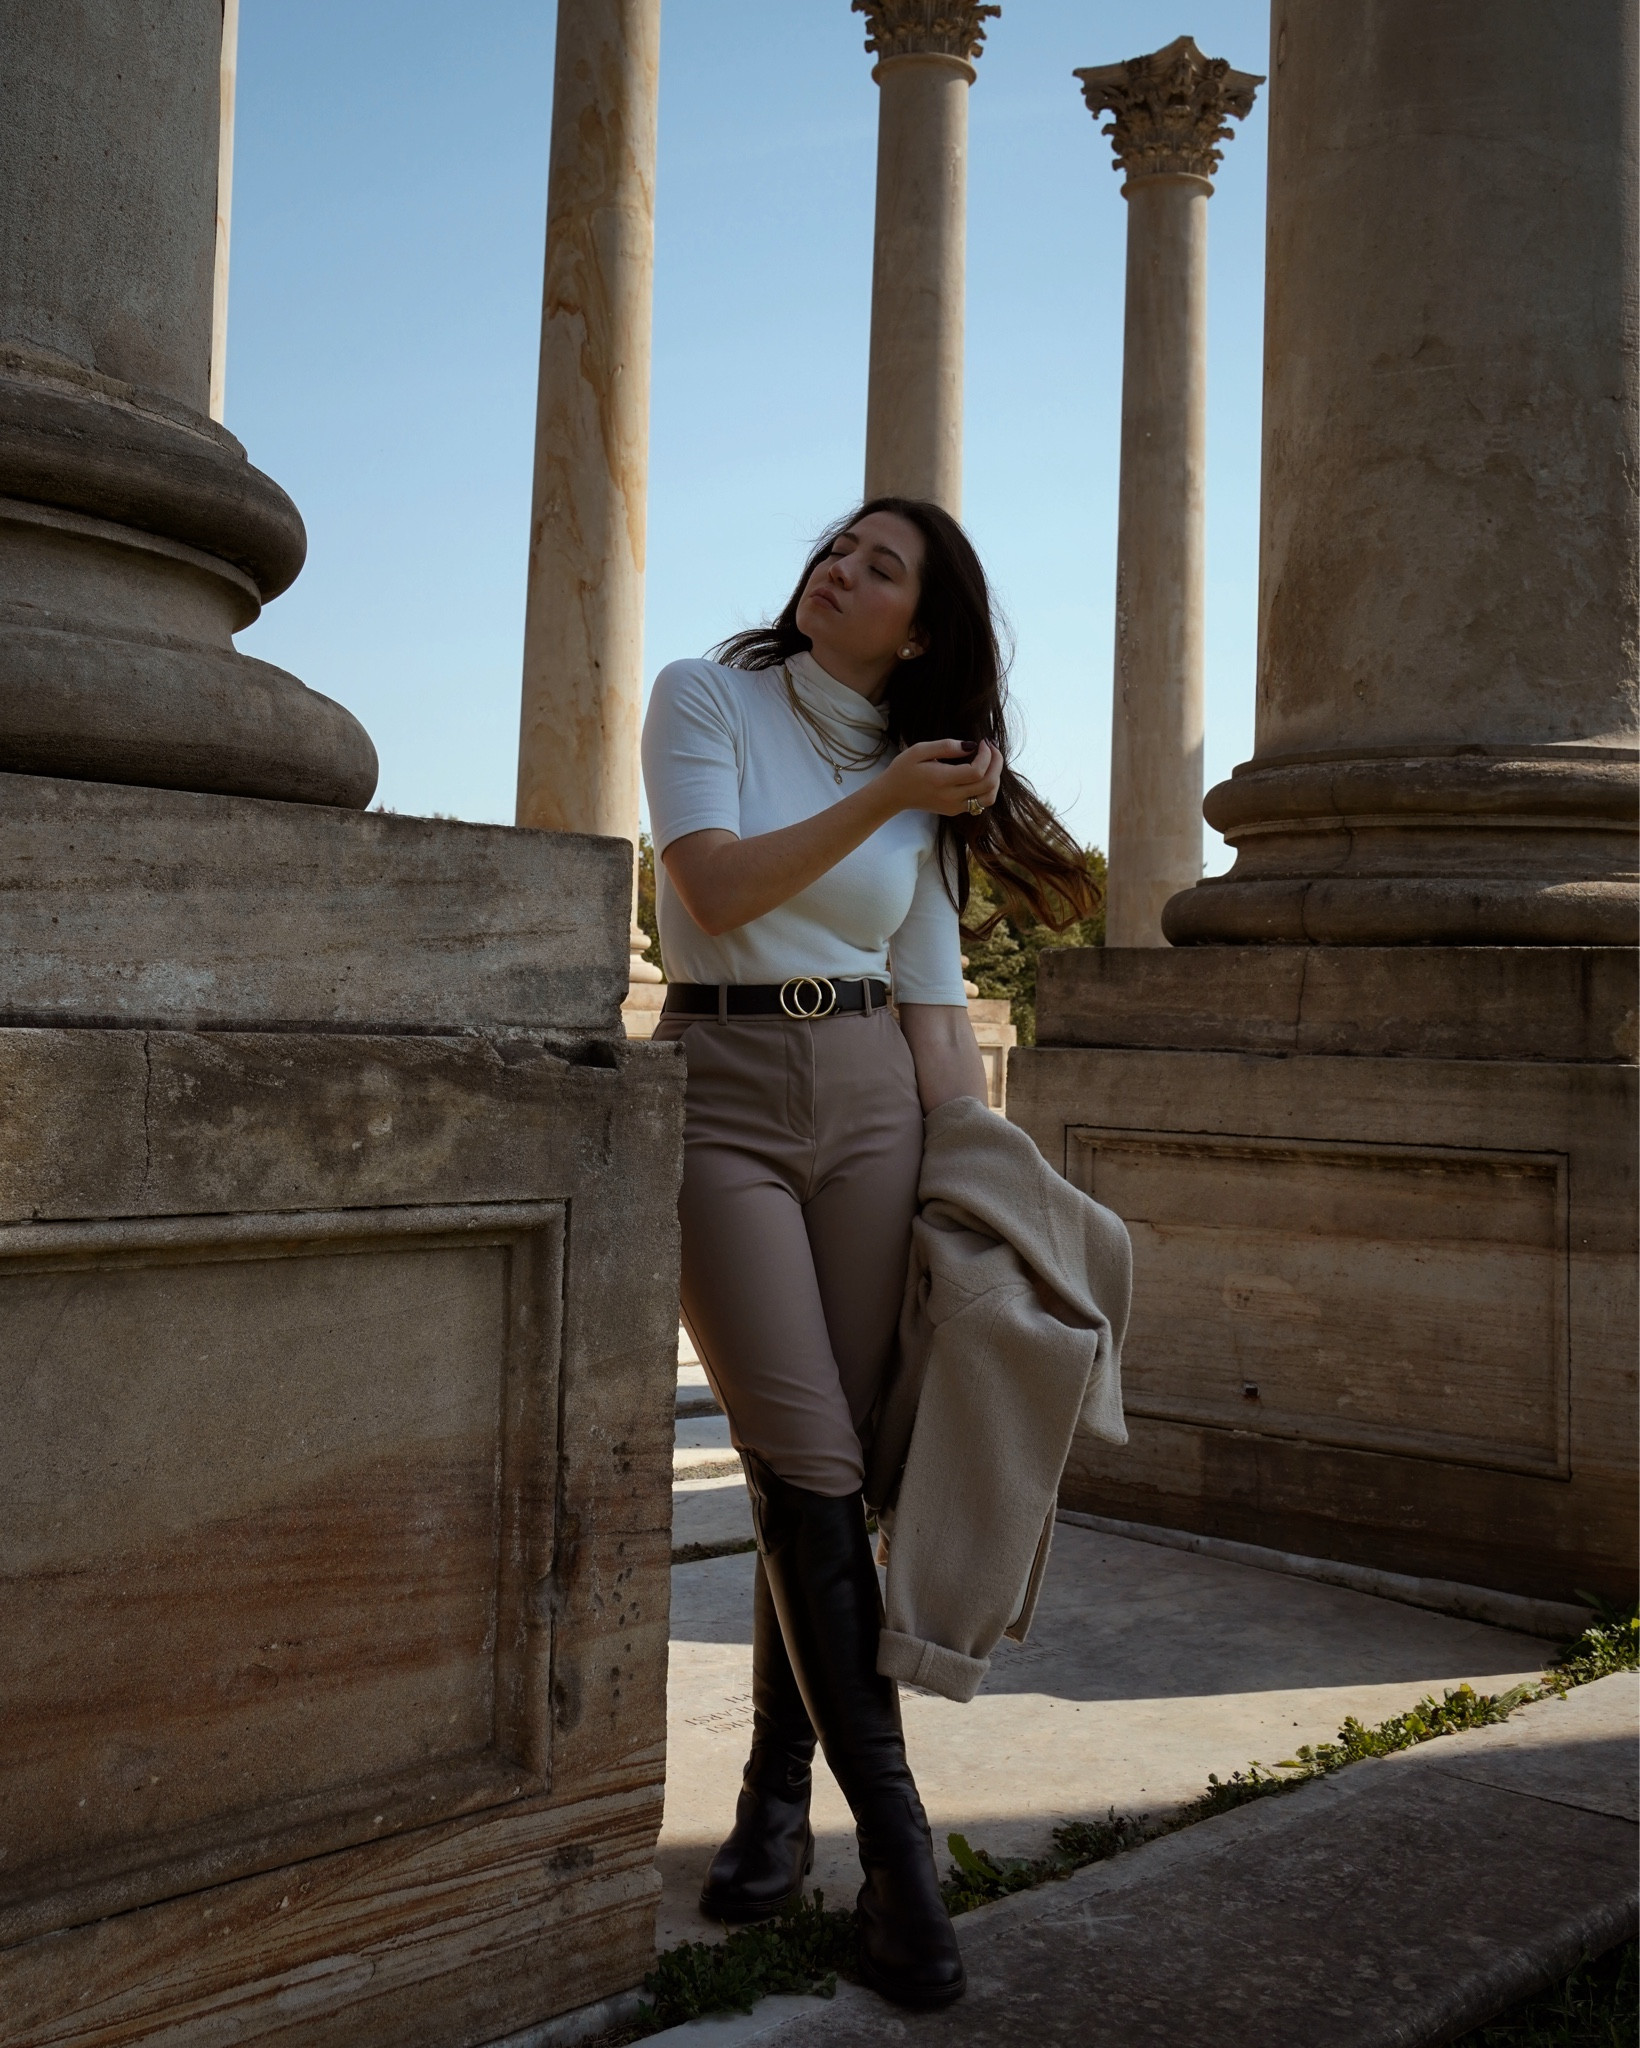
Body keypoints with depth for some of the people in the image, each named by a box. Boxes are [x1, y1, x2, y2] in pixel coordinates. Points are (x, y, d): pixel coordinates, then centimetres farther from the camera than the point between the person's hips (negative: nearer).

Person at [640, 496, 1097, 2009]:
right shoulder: (705, 697, 6)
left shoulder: (931, 783, 13)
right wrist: (880, 797, -9)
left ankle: (778, 1801, 19)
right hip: (721, 1089, -2)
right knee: (808, 1465, -10)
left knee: (828, 1472, 1)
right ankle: (898, 1851, -3)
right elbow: (717, 887, -9)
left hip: (871, 1099, 3)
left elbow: (936, 1008, 10)